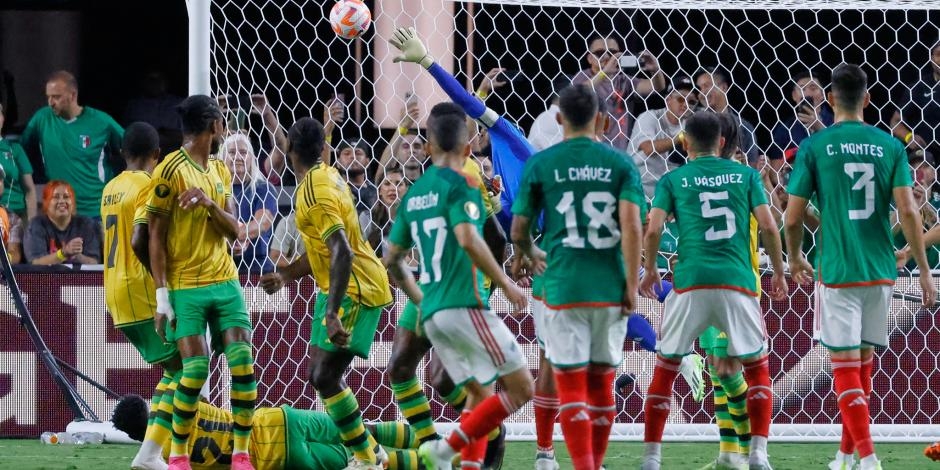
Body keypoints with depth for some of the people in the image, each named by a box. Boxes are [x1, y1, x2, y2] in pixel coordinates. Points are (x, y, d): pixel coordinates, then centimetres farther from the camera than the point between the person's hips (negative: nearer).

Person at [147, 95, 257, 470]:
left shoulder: (220, 172, 13)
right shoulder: (171, 171, -8)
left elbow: (233, 230, 8)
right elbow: (156, 235, -8)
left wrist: (209, 203, -13)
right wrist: (162, 297, -13)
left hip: (225, 282, 6)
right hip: (185, 286, -6)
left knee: (243, 361, -6)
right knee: (196, 368, -13)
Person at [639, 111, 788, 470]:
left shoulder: (673, 180, 7)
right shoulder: (746, 175, 10)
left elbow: (653, 229, -3)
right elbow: (768, 227, 3)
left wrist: (650, 269, 14)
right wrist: (778, 272, 15)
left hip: (691, 282, 0)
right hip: (738, 280, 0)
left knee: (665, 368, 11)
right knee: (758, 369, 14)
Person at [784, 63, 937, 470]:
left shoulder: (815, 146, -4)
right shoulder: (890, 147, 2)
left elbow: (792, 219, -4)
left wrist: (795, 260, 15)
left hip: (837, 271, -3)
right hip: (880, 270, 3)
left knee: (845, 364, -2)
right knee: (863, 359, 16)